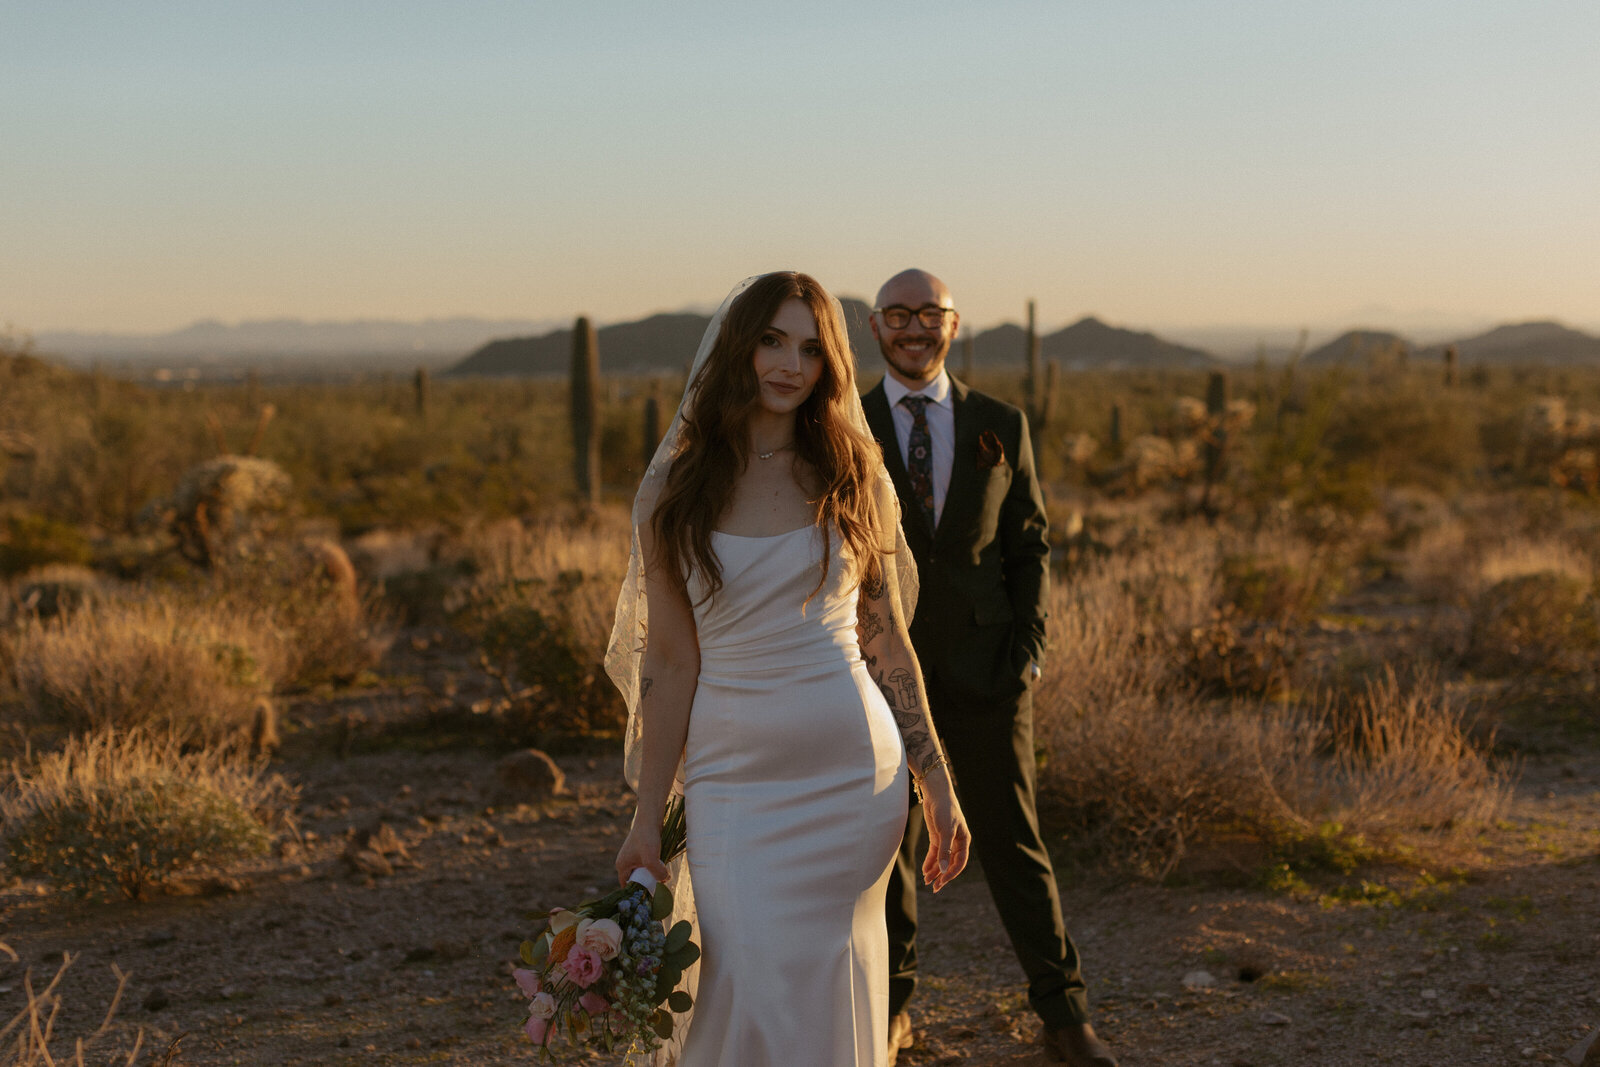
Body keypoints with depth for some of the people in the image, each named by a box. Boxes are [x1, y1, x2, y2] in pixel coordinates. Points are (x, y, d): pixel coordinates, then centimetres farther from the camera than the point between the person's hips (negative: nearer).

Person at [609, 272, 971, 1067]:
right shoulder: (675, 492, 0)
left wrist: (938, 785, 5)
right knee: (746, 996, -7)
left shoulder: (853, 478, 4)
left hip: (853, 772, 1)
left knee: (829, 995, 6)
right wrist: (646, 821, 0)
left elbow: (888, 642, 7)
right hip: (732, 779, -1)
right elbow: (670, 661, 1)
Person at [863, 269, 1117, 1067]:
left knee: (1011, 839, 3)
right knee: (885, 846, 9)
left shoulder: (1000, 425, 6)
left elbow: (1028, 546, 8)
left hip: (983, 668, 0)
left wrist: (1027, 650, -3)